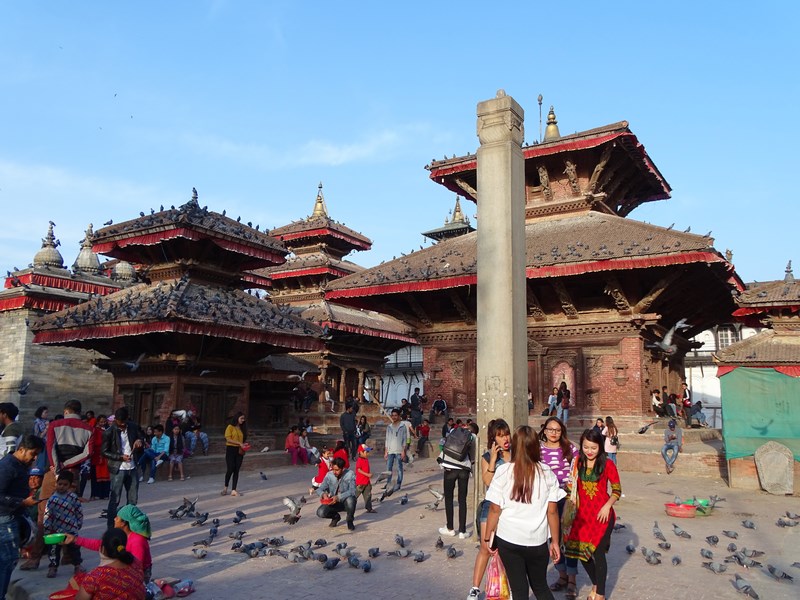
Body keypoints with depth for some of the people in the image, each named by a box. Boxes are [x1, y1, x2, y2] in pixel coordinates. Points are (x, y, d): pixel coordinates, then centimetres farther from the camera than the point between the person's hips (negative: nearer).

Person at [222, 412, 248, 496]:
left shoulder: (242, 428, 13)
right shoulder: (230, 427, -4)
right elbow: (228, 439, -12)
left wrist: (244, 444, -3)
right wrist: (239, 443, -18)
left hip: (239, 451, 5)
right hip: (231, 449, -5)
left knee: (236, 470, 2)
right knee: (230, 469, -6)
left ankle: (233, 490, 4)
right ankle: (225, 488, 17)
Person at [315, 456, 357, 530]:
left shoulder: (350, 474, -18)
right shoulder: (329, 475, -9)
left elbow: (352, 491, -26)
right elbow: (320, 490, -7)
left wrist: (338, 497, -40)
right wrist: (323, 494, -31)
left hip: (346, 502, -3)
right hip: (333, 502, 3)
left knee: (350, 499, -37)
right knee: (320, 512, -22)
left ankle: (350, 520, -6)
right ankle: (336, 517, 13)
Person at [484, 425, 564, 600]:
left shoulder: (503, 471, -10)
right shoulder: (547, 473, -5)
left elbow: (495, 510, -8)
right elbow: (552, 511, -2)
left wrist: (487, 538, 3)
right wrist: (555, 541, 8)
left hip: (509, 538, -1)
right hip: (538, 540, 2)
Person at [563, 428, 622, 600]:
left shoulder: (607, 464, -10)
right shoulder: (578, 463, 2)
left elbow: (617, 490, -4)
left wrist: (607, 506, -17)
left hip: (602, 514, -4)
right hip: (582, 514, 4)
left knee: (598, 553, -1)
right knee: (581, 551, 9)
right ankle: (595, 584, 36)